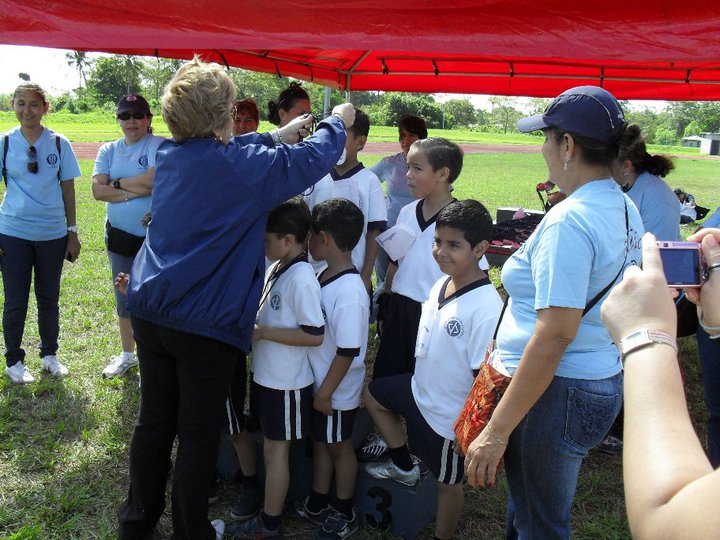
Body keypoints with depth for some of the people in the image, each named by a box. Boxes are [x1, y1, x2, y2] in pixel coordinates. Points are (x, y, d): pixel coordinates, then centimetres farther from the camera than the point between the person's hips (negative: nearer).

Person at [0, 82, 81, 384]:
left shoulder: (59, 143, 0)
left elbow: (68, 190, 4)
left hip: (53, 233, 1)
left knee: (49, 299, 12)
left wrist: (72, 232, 3)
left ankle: (49, 354, 29)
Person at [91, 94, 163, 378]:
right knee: (124, 298, 17)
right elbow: (98, 190, -5)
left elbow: (153, 180, -24)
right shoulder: (108, 151, 7)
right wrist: (135, 190, -16)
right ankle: (127, 354, 35)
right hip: (120, 235, 5)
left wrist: (118, 182, -9)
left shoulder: (159, 145, -8)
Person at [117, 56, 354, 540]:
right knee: (198, 433, 9)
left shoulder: (171, 155, 4)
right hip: (205, 322, -6)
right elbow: (312, 160, -4)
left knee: (154, 419, 19)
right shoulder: (243, 166, -15)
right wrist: (337, 123, 15)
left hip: (150, 310, 7)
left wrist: (277, 138, 29)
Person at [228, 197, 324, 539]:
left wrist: (262, 333, -23)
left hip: (286, 383, -8)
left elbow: (315, 335, -26)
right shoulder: (277, 268, 3)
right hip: (267, 376, 8)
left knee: (275, 449, 6)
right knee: (272, 446, 20)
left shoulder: (301, 278, -24)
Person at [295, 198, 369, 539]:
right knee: (319, 442, 21)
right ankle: (317, 505, 40)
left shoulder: (349, 293, -29)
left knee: (338, 447, 11)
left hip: (336, 390, -8)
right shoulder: (324, 276, -2)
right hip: (317, 383, 8)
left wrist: (326, 393, -17)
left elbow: (348, 352, -25)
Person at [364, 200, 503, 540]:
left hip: (450, 415, -8)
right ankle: (403, 467, 40)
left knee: (447, 483, 14)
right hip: (420, 389, 8)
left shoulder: (486, 308, -31)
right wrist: (422, 383, 17)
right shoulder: (441, 285, -6)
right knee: (373, 394, 26)